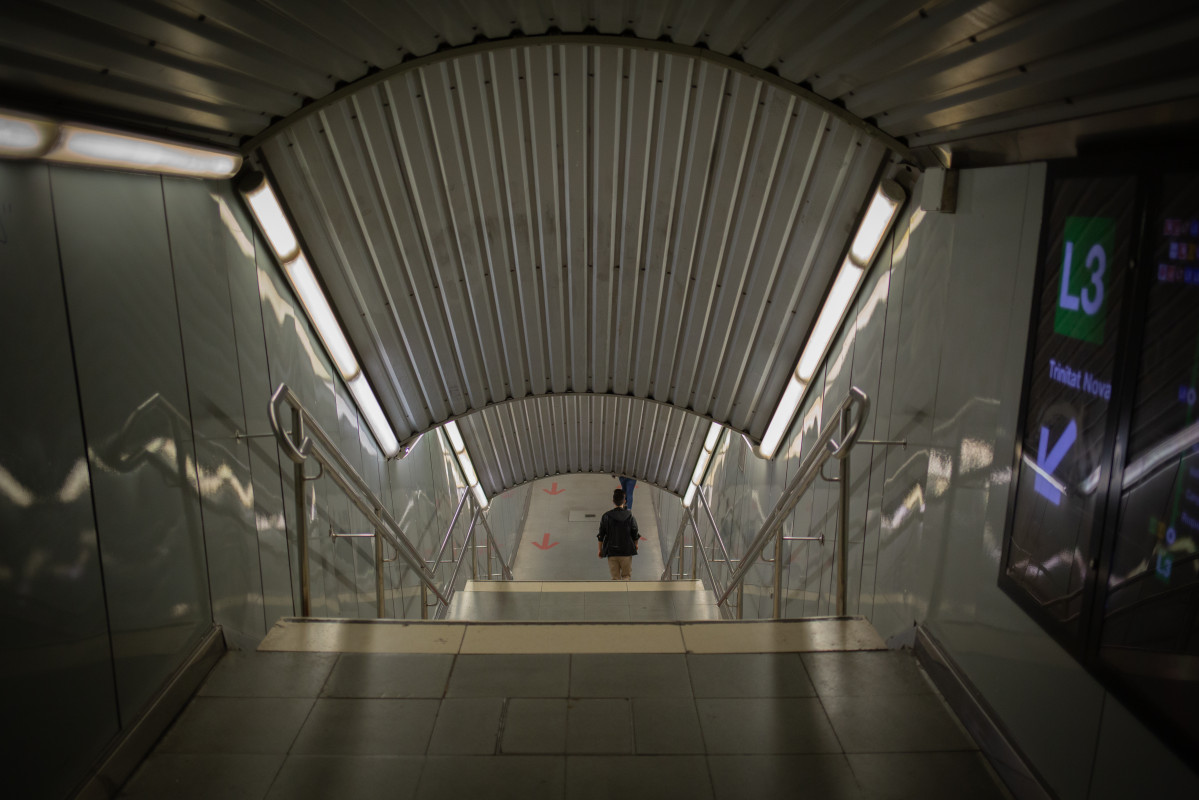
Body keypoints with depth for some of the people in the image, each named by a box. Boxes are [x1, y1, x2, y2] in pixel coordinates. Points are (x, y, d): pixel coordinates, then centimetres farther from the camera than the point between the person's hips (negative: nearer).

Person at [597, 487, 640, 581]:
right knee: (627, 575, 12)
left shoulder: (606, 516, -7)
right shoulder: (630, 515, -8)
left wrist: (600, 549, 12)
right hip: (626, 551, 0)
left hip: (611, 551, 1)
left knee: (615, 577, 11)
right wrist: (635, 545, 20)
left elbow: (601, 536, -1)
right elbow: (635, 535, 1)